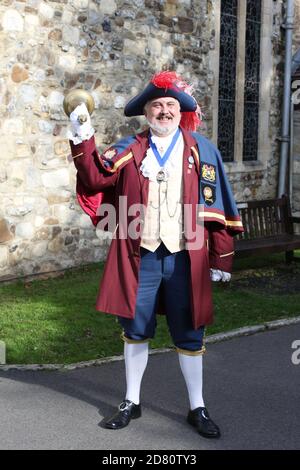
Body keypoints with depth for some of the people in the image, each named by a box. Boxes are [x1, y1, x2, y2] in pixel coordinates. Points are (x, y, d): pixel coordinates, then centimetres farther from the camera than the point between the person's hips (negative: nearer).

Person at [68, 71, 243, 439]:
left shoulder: (202, 150, 4)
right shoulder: (128, 150, 6)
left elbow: (218, 207, 3)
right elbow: (95, 178, -8)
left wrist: (221, 259, 0)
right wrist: (83, 140, -22)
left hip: (185, 258, -1)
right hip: (139, 257, 1)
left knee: (189, 336, 9)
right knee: (135, 331, 12)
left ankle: (197, 409, 24)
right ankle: (131, 402, 29)